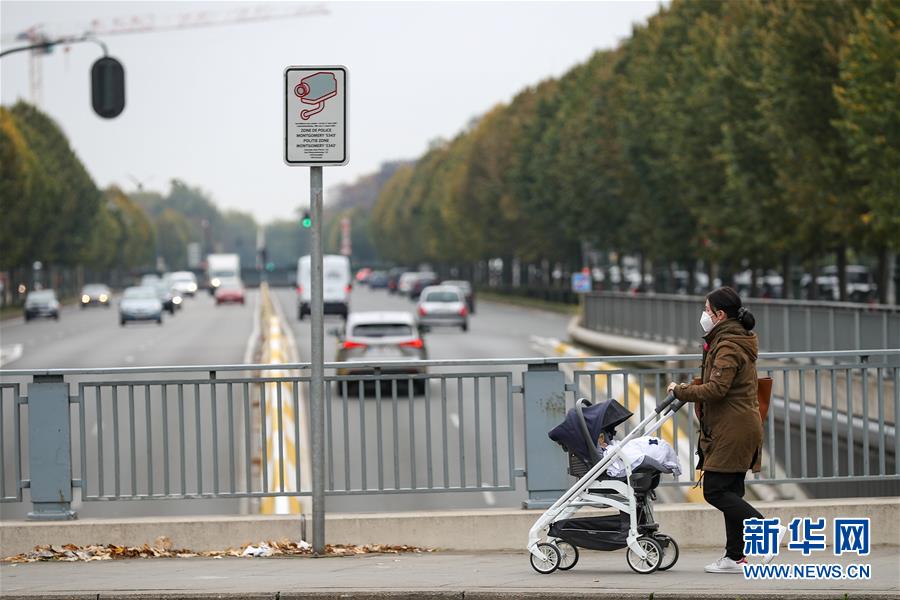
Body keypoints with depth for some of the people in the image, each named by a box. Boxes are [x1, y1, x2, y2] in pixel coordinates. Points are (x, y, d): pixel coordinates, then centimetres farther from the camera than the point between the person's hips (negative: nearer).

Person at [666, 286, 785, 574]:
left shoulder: (728, 347, -14)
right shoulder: (736, 340, 19)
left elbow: (716, 389, -23)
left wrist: (681, 391, -12)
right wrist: (689, 389, 14)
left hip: (732, 429, -10)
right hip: (740, 428, 10)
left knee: (715, 491, -10)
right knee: (730, 491, 9)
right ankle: (734, 558, 10)